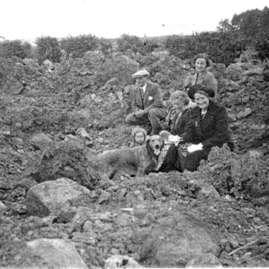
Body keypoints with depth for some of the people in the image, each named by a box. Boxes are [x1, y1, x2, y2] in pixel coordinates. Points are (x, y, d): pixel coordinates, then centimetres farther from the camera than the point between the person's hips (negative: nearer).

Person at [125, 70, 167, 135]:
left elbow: (158, 103, -26)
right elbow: (134, 105, 8)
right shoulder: (136, 90, 3)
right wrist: (138, 111, -18)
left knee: (152, 111, -41)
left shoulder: (154, 87, -16)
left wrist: (144, 111, -31)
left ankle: (155, 132, -18)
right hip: (144, 114, 6)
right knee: (128, 119, -12)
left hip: (158, 111, -6)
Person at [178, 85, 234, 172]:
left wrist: (202, 145, -21)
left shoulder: (220, 110, -8)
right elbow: (190, 130, 4)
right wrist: (183, 140, -19)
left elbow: (220, 136, -14)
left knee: (194, 155, -27)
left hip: (220, 146, -5)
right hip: (201, 146, 5)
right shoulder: (194, 112, 10)